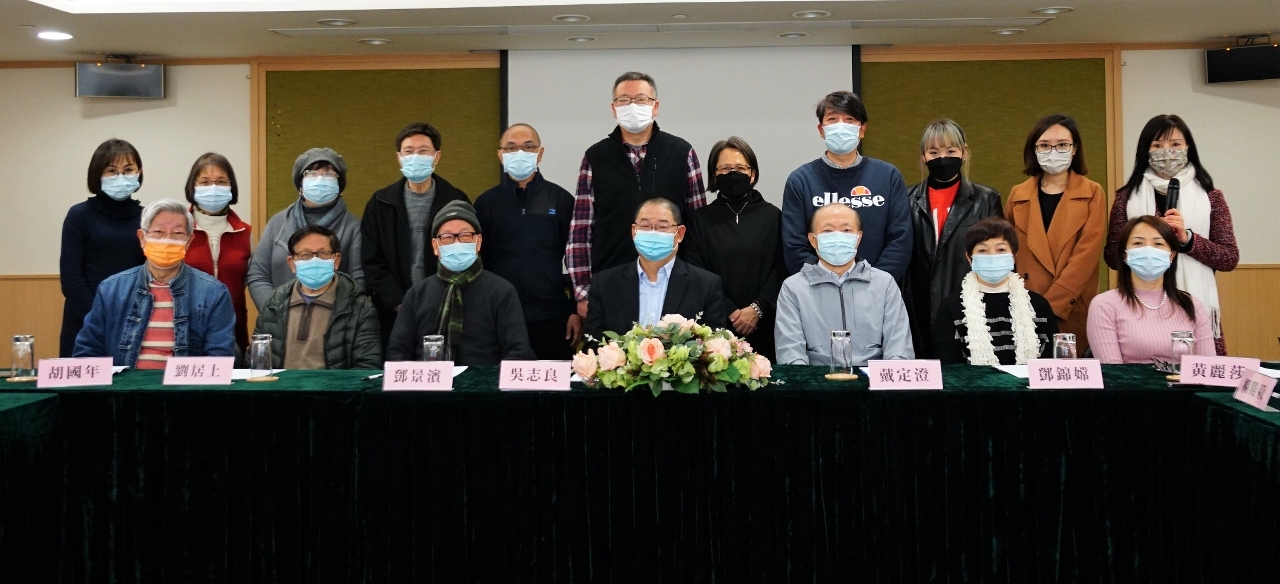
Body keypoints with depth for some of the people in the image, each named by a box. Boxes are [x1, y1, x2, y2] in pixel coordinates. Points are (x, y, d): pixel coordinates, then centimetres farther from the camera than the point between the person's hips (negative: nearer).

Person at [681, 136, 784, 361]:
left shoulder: (772, 216, 7)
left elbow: (780, 270, 0)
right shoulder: (700, 219, 8)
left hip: (762, 326, 0)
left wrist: (757, 309, -12)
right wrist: (730, 313, -9)